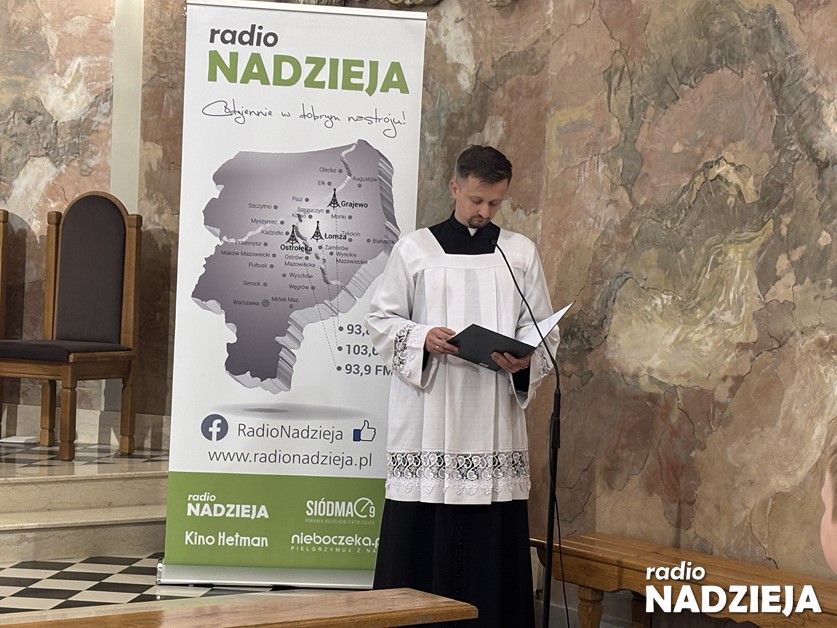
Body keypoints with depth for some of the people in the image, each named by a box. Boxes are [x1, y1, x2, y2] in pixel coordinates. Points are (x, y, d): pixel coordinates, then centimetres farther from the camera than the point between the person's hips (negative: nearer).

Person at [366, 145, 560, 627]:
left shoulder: (522, 252, 10)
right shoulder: (415, 248, 6)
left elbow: (544, 331, 8)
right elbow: (381, 318, 6)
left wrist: (526, 360, -13)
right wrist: (422, 338, -13)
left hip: (493, 420, 1)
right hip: (427, 419, -1)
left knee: (492, 547, -1)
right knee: (420, 541, -3)